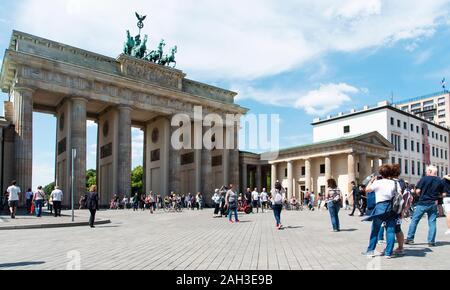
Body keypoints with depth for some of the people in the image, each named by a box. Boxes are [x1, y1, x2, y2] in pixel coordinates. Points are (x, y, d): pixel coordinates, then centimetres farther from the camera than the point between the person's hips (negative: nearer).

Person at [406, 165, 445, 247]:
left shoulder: (424, 179, -9)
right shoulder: (441, 181, 3)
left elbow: (417, 191, -11)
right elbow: (443, 194, 4)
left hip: (422, 203, -3)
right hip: (433, 204, 3)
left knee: (414, 220, 6)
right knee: (432, 223, 8)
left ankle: (410, 239, 8)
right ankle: (431, 241, 8)